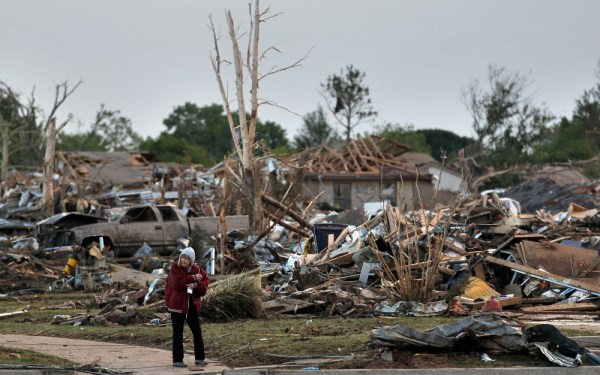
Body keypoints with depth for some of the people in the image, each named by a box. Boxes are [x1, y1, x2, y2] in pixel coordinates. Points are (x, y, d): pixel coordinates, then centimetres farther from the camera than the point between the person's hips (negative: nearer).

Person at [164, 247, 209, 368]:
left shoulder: (196, 270, 2)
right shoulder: (175, 268, -8)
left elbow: (204, 286, 0)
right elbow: (176, 283, -24)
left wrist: (196, 285, -21)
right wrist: (192, 278, -21)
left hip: (192, 304, 4)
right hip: (177, 304, -4)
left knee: (197, 331, 8)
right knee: (178, 332, 0)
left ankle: (200, 358, 17)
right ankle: (177, 360, 5)